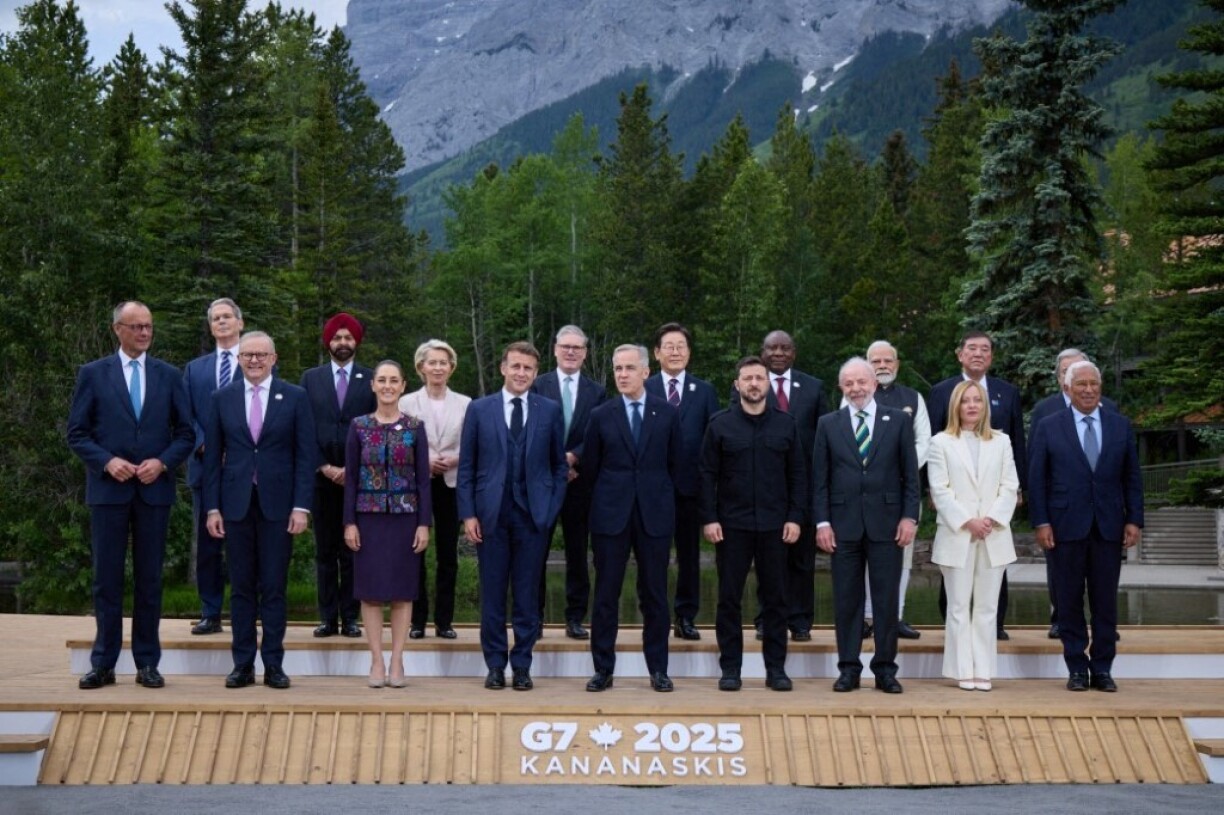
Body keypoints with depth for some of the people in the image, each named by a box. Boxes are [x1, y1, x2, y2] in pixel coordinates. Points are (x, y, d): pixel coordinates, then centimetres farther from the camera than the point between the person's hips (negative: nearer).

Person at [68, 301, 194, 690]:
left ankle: (148, 664, 12)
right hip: (108, 489, -1)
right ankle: (103, 664, 10)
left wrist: (162, 462, -9)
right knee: (107, 579, 3)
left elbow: (185, 433, 7)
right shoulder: (92, 374, 4)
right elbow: (77, 433, 2)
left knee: (149, 579, 5)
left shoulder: (169, 376, 8)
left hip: (154, 490, 1)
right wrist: (107, 461, -12)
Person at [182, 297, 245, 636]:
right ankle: (211, 615, 10)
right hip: (206, 465, 3)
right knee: (207, 543, 4)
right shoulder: (195, 368, 17)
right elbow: (187, 416, 10)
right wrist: (204, 445, -8)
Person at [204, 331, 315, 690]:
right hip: (236, 504, 2)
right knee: (241, 588, 6)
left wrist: (301, 506, -7)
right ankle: (242, 664, 11)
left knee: (274, 588, 2)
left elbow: (305, 455, 0)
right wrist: (212, 507, 1)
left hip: (277, 504, -1)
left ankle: (274, 665, 8)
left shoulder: (295, 398, 3)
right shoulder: (222, 398, 7)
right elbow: (213, 456, 7)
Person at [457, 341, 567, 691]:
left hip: (533, 514, 0)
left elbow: (560, 464, 9)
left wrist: (552, 507, 0)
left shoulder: (550, 410, 5)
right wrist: (468, 513, -3)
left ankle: (522, 665, 13)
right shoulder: (479, 409, 5)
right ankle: (495, 665, 14)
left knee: (527, 594, 4)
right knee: (492, 593, 5)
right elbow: (466, 467, 4)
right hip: (491, 514, 0)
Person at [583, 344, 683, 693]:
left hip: (654, 514, 0)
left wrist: (657, 493, 12)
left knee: (655, 594, 5)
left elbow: (676, 462, 10)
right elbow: (590, 465, 10)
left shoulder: (667, 414, 3)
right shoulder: (601, 416, 3)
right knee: (606, 594, 2)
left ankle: (658, 669, 12)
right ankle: (603, 669, 9)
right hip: (611, 514, 0)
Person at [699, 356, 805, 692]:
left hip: (774, 525, 1)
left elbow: (798, 474, 6)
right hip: (732, 525, -1)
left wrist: (795, 517, -2)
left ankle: (776, 668, 13)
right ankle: (730, 668, 11)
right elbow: (708, 475, 0)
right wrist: (709, 519, -7)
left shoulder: (785, 425, 6)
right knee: (729, 598, 3)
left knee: (775, 597, 5)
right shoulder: (720, 424, 2)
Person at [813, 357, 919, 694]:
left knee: (886, 599, 3)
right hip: (843, 524, 1)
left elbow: (910, 474, 4)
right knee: (846, 599, 4)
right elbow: (820, 478, 5)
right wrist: (822, 521, -3)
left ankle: (885, 669, 11)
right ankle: (848, 668, 12)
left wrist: (909, 517, -4)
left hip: (886, 523, -1)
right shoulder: (828, 424, 6)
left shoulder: (898, 421, 5)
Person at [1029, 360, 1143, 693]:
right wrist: (1040, 522, -7)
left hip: (1109, 526, 1)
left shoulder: (1121, 426, 7)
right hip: (1066, 527, -1)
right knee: (1069, 600, 4)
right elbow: (1037, 479, 0)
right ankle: (1077, 668, 13)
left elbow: (1132, 477, 8)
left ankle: (1102, 668, 13)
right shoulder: (1048, 427, 1)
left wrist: (1134, 519, 0)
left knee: (1105, 600, 5)